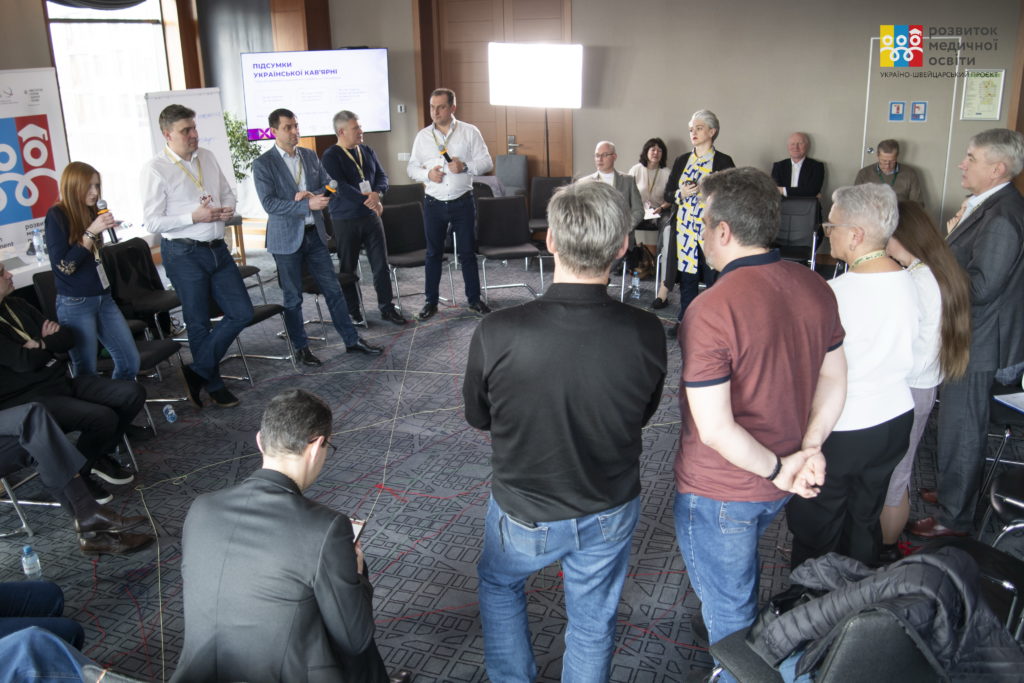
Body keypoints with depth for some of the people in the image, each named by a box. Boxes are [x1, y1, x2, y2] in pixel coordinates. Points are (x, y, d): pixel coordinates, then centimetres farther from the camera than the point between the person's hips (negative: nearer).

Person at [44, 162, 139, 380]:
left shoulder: (90, 212, 9)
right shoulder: (57, 215, -11)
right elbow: (64, 266, -18)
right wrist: (91, 232, -20)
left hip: (103, 298, 7)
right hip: (75, 304, -7)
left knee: (130, 361, 7)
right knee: (87, 373, 0)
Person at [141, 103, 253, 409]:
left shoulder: (207, 157, 8)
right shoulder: (155, 169, -10)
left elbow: (228, 193, 19)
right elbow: (153, 222, -12)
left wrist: (228, 208, -3)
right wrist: (194, 217, -19)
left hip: (217, 249, 6)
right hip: (184, 254, -6)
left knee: (242, 312, 5)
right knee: (199, 323, 8)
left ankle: (198, 370, 17)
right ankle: (213, 384, 25)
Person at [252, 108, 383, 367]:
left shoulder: (310, 156, 8)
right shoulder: (263, 164, -9)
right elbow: (269, 204, -17)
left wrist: (310, 195, -11)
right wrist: (307, 205, -25)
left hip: (315, 234, 5)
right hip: (287, 239, -5)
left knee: (333, 289, 8)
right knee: (293, 297, 7)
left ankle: (352, 340, 17)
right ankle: (301, 347, 21)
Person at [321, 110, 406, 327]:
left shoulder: (367, 151, 10)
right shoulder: (331, 156, -9)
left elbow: (382, 176, 8)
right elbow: (340, 187, -19)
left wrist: (377, 193, -14)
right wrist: (368, 201, -23)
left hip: (371, 216, 5)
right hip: (345, 220, -5)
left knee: (381, 264, 6)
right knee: (348, 268, 6)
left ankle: (387, 308, 16)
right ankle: (352, 311, 19)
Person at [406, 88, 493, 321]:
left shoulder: (470, 132, -1)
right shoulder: (423, 136, 4)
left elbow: (486, 162, -2)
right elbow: (411, 167, 8)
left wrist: (465, 167, -21)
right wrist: (427, 174, -14)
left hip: (462, 203, -2)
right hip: (433, 204, 2)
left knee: (467, 252, 6)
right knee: (433, 254, 9)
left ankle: (474, 299, 19)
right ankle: (431, 302, 18)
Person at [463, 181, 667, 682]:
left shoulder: (497, 334, -29)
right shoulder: (646, 334, -23)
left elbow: (478, 417, -9)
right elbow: (643, 415, -4)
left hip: (524, 515, -1)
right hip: (611, 514, 1)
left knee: (498, 584, 31)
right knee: (593, 625, 25)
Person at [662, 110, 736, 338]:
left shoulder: (724, 161, 0)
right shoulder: (681, 161, 12)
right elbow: (668, 193, 12)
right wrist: (682, 194, -8)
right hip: (685, 227, 4)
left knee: (713, 277, -2)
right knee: (687, 275, 8)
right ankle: (684, 321, 19)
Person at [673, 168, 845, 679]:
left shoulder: (710, 311, -29)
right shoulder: (815, 288, -5)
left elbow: (714, 429, -28)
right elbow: (834, 379, 4)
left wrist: (777, 469, -14)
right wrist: (810, 448, -4)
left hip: (720, 493, -8)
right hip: (778, 486, 8)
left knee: (727, 611, 15)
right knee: (738, 575, 34)